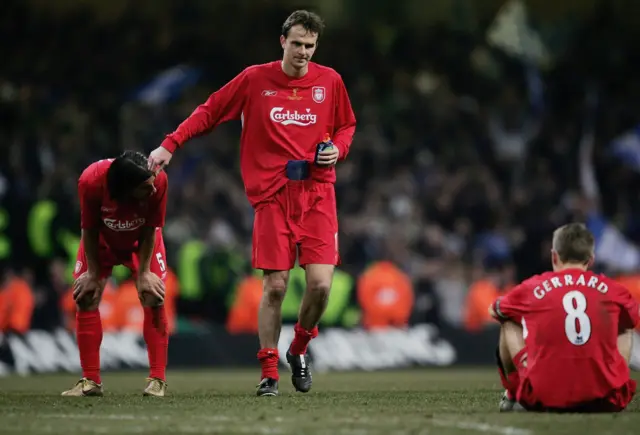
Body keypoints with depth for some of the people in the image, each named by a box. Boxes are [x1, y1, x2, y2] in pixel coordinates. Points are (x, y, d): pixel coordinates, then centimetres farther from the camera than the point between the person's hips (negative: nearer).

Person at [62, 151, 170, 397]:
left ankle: (158, 380, -6)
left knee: (154, 298, -13)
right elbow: (89, 230, -23)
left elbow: (149, 230, -24)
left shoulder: (158, 180, -39)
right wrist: (93, 273, -17)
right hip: (102, 241, 0)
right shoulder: (91, 182, -40)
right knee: (85, 297, -7)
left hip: (141, 241, 0)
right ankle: (90, 381, 0)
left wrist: (143, 273, -21)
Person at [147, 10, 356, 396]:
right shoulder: (255, 79, 2)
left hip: (317, 193, 1)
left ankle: (299, 349, 18)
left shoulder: (329, 81, 7)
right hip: (272, 194, -1)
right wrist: (170, 146, 1)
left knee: (321, 283, -10)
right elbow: (209, 112, 8)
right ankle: (269, 371, 6)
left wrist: (337, 148, -1)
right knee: (275, 286, -6)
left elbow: (347, 125, 20)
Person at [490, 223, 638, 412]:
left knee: (509, 324, 23)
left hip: (545, 398, -1)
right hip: (603, 400, 1)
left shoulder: (532, 288, 6)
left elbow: (494, 310, 29)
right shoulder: (613, 290, 7)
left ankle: (515, 397, 24)